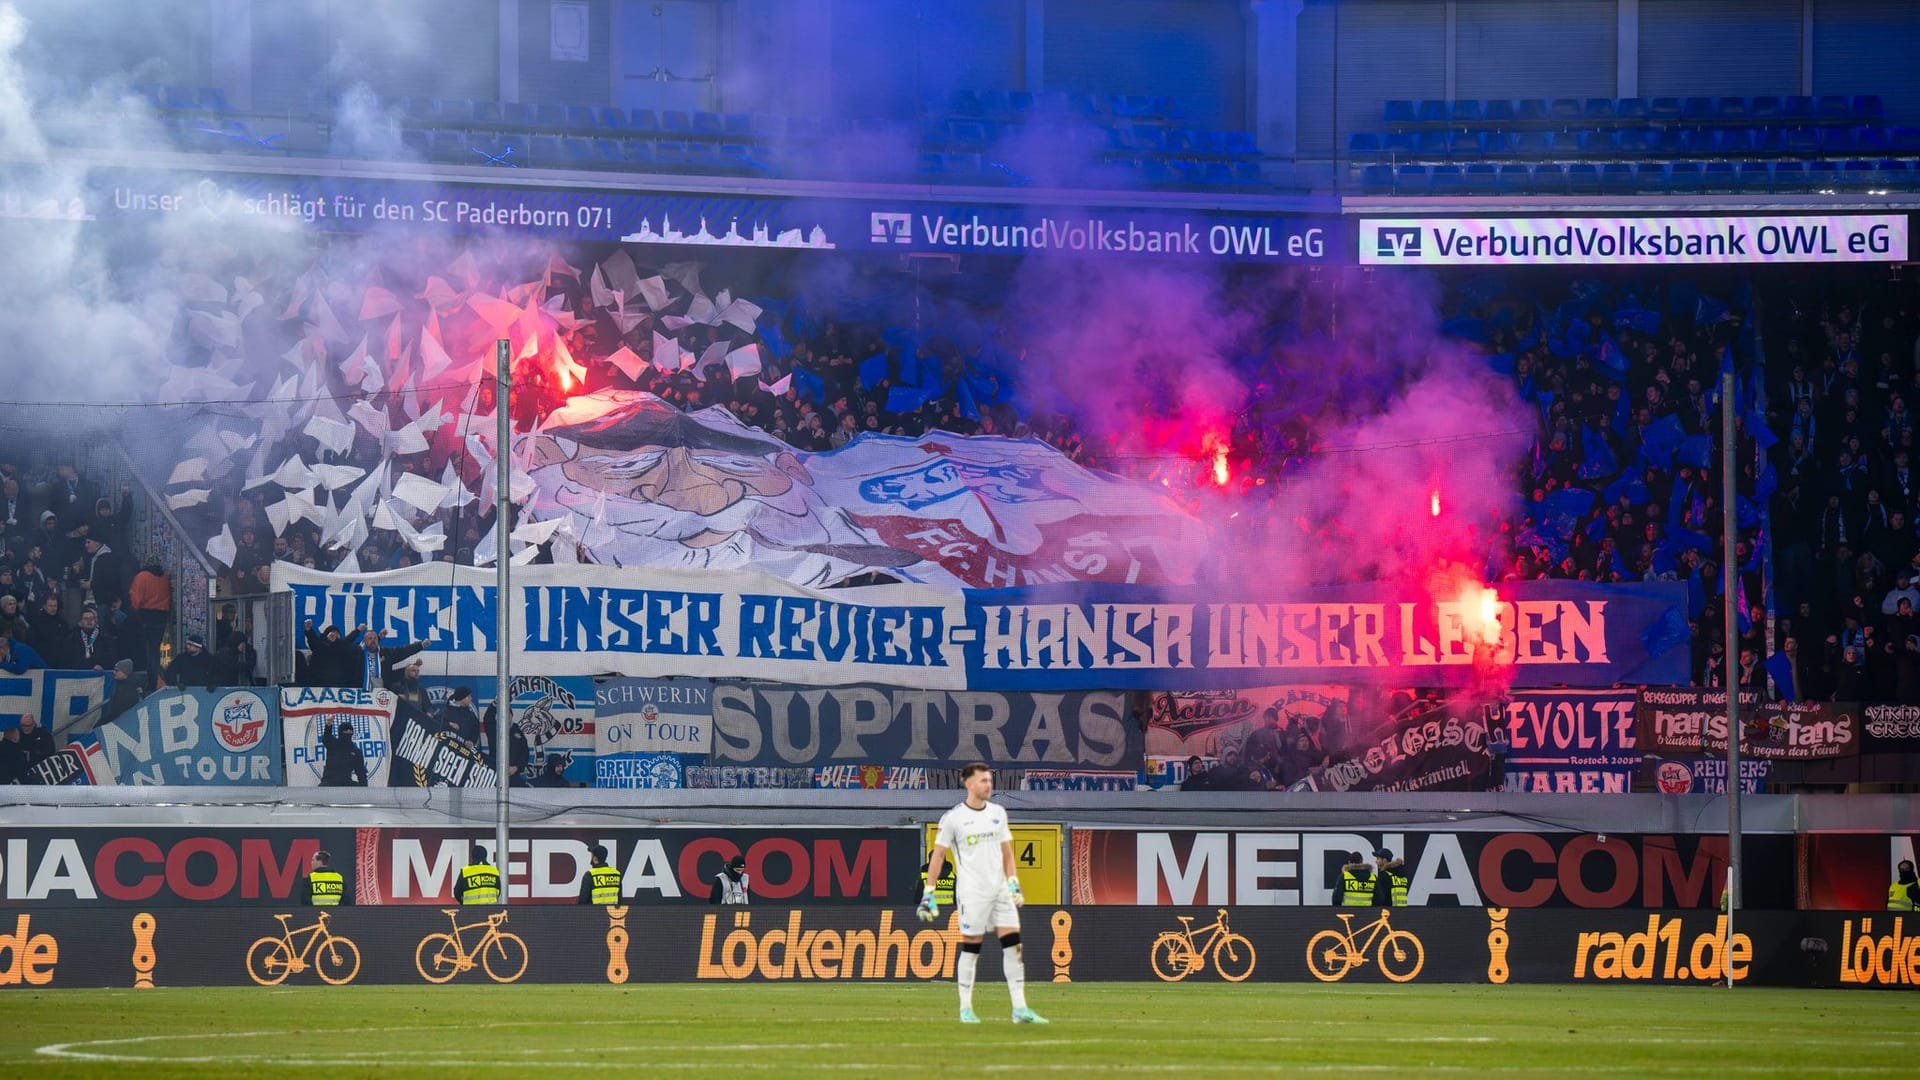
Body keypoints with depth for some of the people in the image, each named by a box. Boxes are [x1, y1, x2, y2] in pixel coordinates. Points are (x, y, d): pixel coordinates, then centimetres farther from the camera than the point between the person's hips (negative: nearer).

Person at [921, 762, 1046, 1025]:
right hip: (971, 892, -5)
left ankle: (1020, 1008, -1)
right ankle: (965, 1008, 8)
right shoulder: (953, 818, -4)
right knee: (970, 948, -3)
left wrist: (1013, 884, 11)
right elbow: (938, 856, -2)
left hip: (1000, 889, 5)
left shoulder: (997, 813, 12)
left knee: (1013, 946, -2)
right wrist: (928, 893, -5)